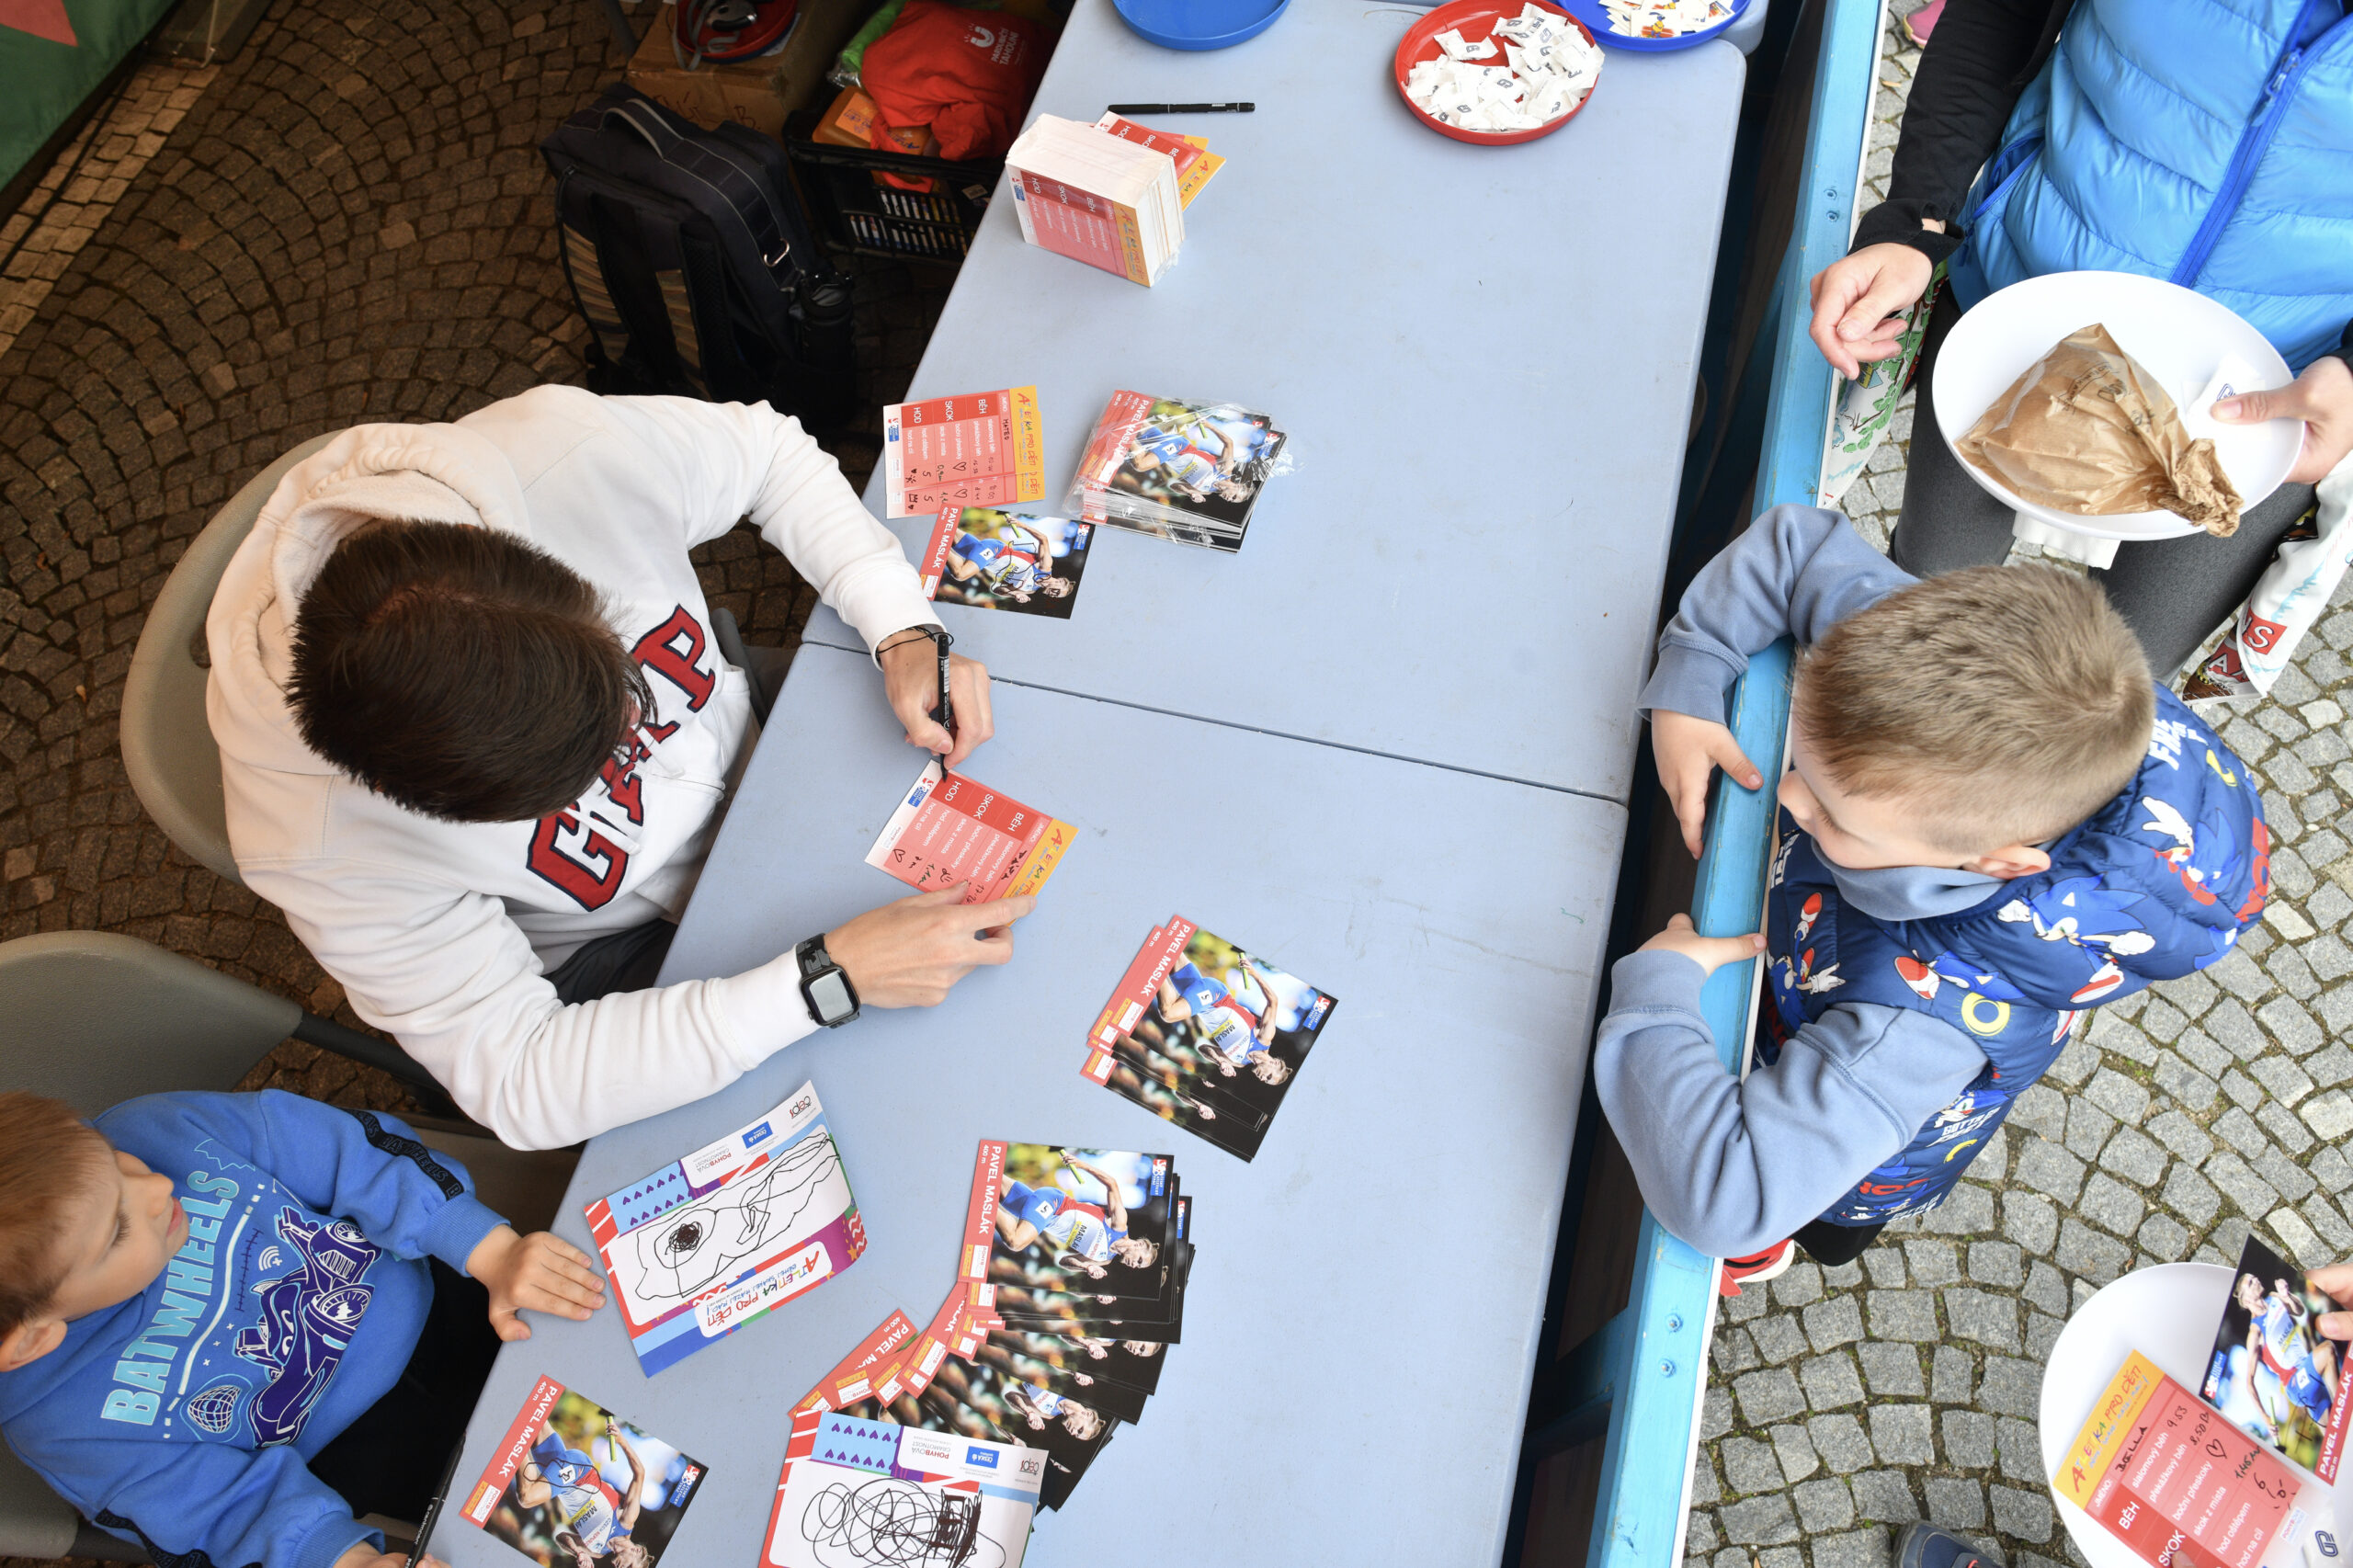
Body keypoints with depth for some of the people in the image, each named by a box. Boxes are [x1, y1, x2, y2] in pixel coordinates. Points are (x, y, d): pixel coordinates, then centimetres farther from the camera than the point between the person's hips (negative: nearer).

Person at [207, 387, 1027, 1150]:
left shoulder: (571, 452, -35)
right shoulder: (315, 847, -38)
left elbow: (765, 446, -13)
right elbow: (520, 1079, -30)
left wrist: (904, 629, -24)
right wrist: (829, 978, -36)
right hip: (609, 955, -3)